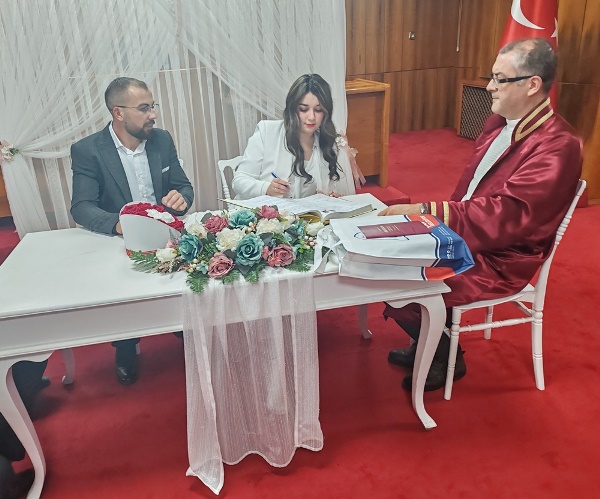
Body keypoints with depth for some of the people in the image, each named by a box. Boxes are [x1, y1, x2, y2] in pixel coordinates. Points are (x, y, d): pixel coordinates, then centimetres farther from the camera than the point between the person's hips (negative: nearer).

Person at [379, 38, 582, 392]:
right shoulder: (498, 124, 5)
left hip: (499, 261, -8)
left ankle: (445, 357, 13)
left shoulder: (557, 146, -22)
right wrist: (436, 218, -4)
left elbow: (503, 216, -29)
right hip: (462, 236, 9)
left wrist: (425, 212, -30)